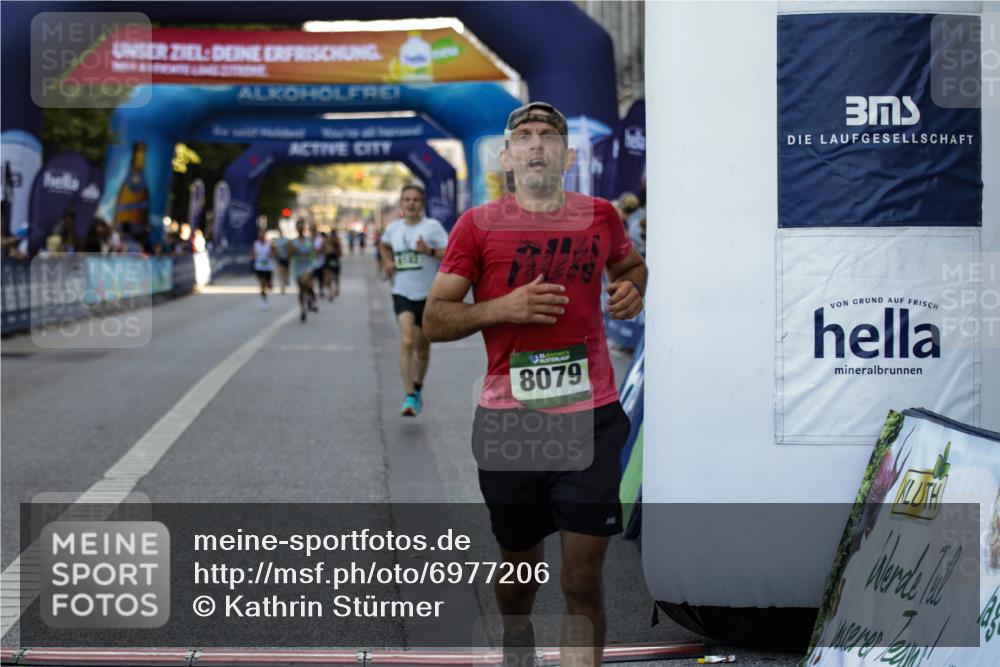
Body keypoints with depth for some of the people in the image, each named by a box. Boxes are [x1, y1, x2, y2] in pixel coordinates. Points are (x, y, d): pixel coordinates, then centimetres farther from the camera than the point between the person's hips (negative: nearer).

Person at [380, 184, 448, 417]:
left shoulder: (432, 226, -5)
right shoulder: (393, 228, 6)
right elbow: (384, 244, 30)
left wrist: (430, 251, -25)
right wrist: (387, 262, 12)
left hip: (428, 295, -1)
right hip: (402, 293, 1)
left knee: (423, 348, 12)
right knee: (407, 342, -19)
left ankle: (418, 388, 37)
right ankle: (409, 397, -21)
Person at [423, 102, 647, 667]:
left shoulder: (600, 216, 6)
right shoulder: (479, 225, -1)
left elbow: (632, 264, 27)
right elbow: (434, 320, 0)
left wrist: (631, 291, 4)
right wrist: (501, 308, -16)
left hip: (591, 416, 0)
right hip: (509, 423, 0)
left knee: (584, 581, -4)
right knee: (522, 564, 17)